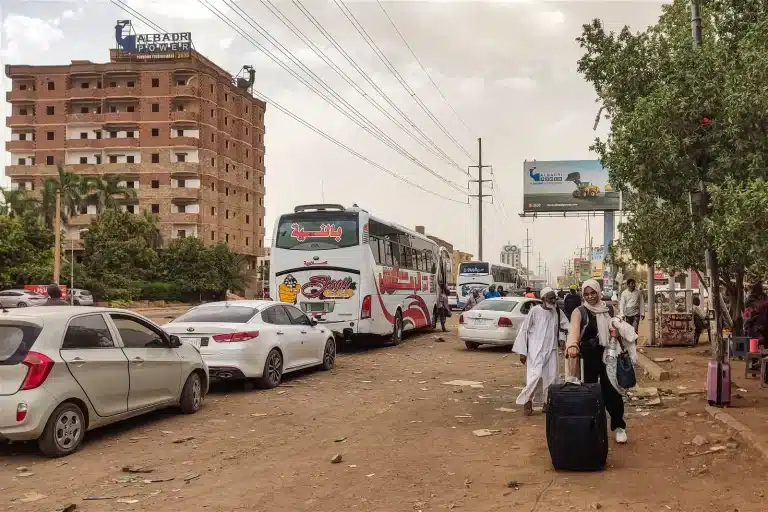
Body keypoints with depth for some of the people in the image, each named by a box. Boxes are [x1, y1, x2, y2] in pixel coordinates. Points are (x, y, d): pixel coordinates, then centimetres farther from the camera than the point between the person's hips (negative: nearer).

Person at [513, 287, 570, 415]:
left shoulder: (557, 312, 2)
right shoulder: (534, 311, -11)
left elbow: (567, 326, 9)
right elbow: (524, 330, -7)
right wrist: (522, 351, -8)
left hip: (551, 350, 5)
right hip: (536, 350, -5)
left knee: (551, 377, 6)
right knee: (536, 375, -15)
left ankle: (547, 402, 21)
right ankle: (527, 400, 5)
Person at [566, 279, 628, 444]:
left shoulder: (608, 309, 5)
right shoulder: (579, 312, -9)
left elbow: (616, 329, 19)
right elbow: (574, 329, -28)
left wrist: (616, 332, -7)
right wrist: (572, 345, -49)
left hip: (607, 355, 3)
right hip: (588, 357, -2)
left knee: (612, 391, 3)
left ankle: (619, 427, 18)